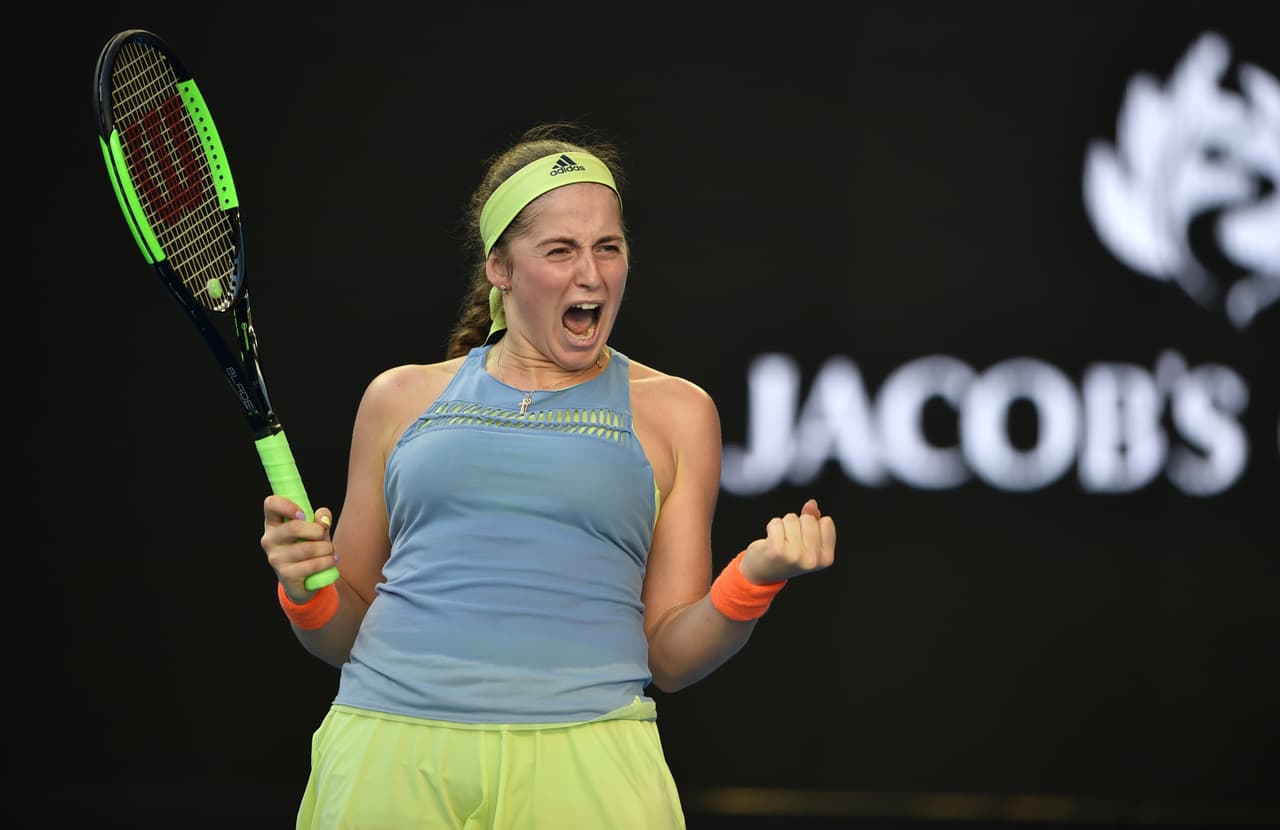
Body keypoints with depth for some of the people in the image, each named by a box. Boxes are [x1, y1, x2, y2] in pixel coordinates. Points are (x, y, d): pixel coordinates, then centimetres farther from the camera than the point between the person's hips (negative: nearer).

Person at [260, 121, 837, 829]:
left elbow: (669, 659, 9)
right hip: (388, 754, 1)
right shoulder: (401, 398, 14)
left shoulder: (674, 412, 11)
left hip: (582, 767, -1)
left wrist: (752, 582, -8)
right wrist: (306, 592, -2)